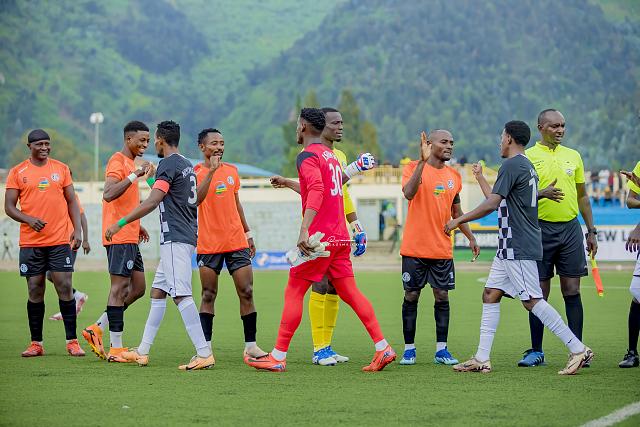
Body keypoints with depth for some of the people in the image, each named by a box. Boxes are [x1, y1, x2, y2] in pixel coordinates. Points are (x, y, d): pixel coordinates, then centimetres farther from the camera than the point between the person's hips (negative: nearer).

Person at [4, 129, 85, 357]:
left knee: (65, 288, -5)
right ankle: (36, 343, 10)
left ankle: (72, 342, -1)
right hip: (30, 242, 0)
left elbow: (71, 201, 11)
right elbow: (9, 207, 2)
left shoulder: (61, 169, 8)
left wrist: (77, 230, -1)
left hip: (60, 241, 0)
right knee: (35, 291, 3)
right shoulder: (17, 172, 4)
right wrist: (28, 219, -16)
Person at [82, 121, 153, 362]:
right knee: (120, 287, -8)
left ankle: (97, 329, 14)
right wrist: (135, 176, -29)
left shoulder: (130, 163, 20)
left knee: (137, 288, 10)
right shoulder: (118, 162, -11)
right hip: (119, 237, -10)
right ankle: (116, 348, -6)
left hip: (129, 237, 10)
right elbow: (108, 195, -26)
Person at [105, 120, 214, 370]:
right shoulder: (186, 165, 17)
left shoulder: (168, 164, -12)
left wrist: (121, 223, -18)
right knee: (158, 291, 14)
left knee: (181, 295, -15)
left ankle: (204, 354, -22)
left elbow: (152, 202, -21)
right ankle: (142, 352, 17)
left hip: (175, 239, -10)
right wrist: (150, 177, 41)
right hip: (186, 237, 10)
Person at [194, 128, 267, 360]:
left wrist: (248, 233, 22)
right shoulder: (196, 172, -4)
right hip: (208, 245, -4)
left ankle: (251, 345, 5)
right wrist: (211, 171, -27)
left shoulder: (232, 171, 11)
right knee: (208, 296, 0)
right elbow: (196, 199, -23)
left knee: (247, 292, -1)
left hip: (237, 242, 4)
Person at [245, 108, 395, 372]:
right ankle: (383, 348, -1)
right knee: (350, 292, 7)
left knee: (293, 292, -2)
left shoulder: (307, 156, -9)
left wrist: (304, 230, -34)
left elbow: (317, 191, -25)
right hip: (339, 237, 8)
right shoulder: (330, 155, 19)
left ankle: (278, 357, 0)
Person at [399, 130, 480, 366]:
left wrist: (471, 238, 14)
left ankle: (441, 350, 6)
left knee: (442, 297, 2)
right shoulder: (414, 168, -4)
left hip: (442, 249, 4)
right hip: (414, 248, -4)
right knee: (411, 296, 1)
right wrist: (422, 161, -28)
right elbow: (408, 193, -24)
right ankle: (409, 349, 8)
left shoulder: (454, 176, 11)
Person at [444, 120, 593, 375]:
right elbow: (498, 201, 29)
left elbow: (492, 204, -19)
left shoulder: (512, 165, -12)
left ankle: (578, 349, -11)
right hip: (510, 248, 10)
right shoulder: (527, 166, 18)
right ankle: (482, 359, 7)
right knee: (490, 294, 8)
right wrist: (480, 177, 43)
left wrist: (459, 220, -12)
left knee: (532, 301, -11)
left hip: (518, 248, -10)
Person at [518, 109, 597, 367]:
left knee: (572, 290, 1)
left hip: (570, 228, 3)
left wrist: (592, 231, 13)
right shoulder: (528, 157, -1)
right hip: (540, 229, -3)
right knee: (539, 292, 1)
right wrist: (543, 193, -23)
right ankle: (536, 351, 8)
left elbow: (582, 196, 17)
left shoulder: (573, 156, 11)